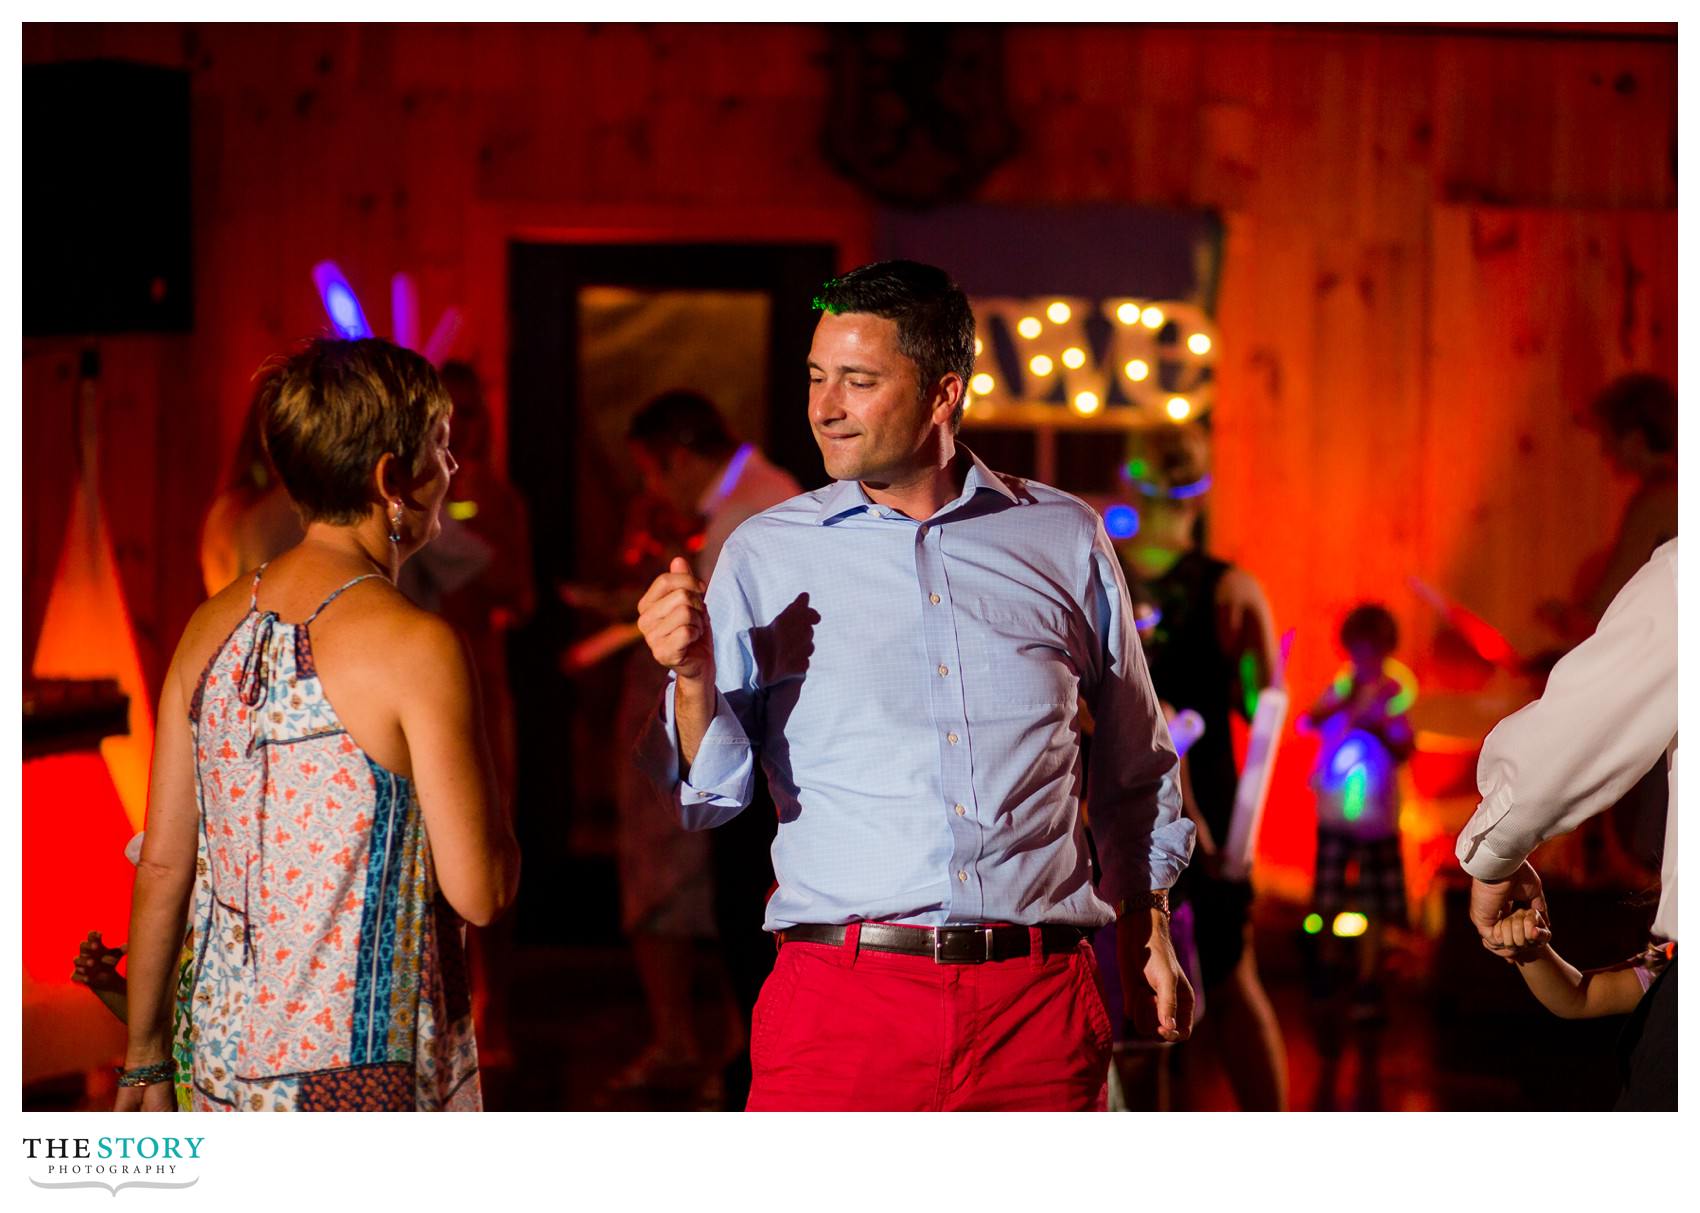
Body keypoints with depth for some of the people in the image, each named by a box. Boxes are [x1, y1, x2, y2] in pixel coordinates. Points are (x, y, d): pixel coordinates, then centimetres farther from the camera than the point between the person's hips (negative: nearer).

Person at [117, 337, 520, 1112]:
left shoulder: (212, 629, 6)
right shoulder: (414, 647, -13)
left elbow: (161, 865, 10)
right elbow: (480, 892, -13)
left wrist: (145, 1057, 18)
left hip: (226, 1066, 7)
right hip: (366, 1076, -7)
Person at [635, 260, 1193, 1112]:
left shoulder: (1065, 540, 8)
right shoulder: (766, 554, 5)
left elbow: (1132, 771, 20)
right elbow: (712, 794, 2)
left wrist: (1149, 939, 16)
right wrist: (694, 676, -15)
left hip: (1039, 1005, 1)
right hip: (840, 999, -1)